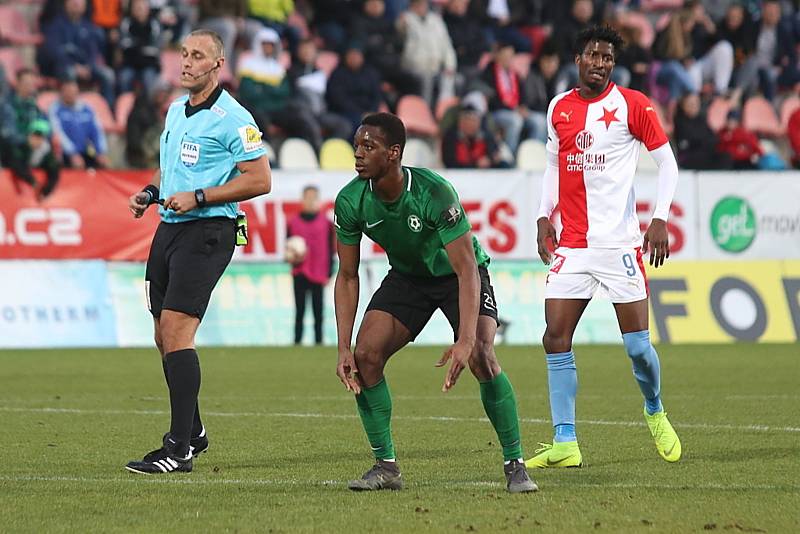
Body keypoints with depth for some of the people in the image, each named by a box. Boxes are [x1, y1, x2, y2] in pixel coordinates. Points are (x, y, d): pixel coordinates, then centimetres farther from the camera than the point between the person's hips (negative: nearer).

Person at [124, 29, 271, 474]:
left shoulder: (232, 118, -10)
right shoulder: (176, 111, 15)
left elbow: (260, 179, -13)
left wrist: (197, 197, -17)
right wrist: (150, 193, 8)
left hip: (207, 231, -9)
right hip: (169, 229, 9)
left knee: (176, 332, -16)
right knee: (164, 336, 11)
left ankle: (179, 449, -16)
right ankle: (192, 431, 27)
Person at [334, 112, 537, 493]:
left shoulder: (434, 193, -34)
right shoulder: (350, 202, -20)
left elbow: (467, 269, -34)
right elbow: (347, 276, -8)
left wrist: (465, 341, -45)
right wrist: (344, 349, -16)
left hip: (458, 273, -4)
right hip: (406, 276, 4)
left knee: (481, 358, -25)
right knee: (365, 355, -15)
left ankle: (515, 465, -12)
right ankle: (385, 466, -1)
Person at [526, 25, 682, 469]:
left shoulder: (632, 104, -2)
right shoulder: (558, 109, 10)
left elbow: (666, 162, 2)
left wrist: (660, 219, -8)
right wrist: (544, 216, 10)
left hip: (620, 244, -4)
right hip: (571, 245, 4)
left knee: (637, 344, -5)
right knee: (555, 338, -6)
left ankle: (655, 412, 25)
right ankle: (565, 444, -2)